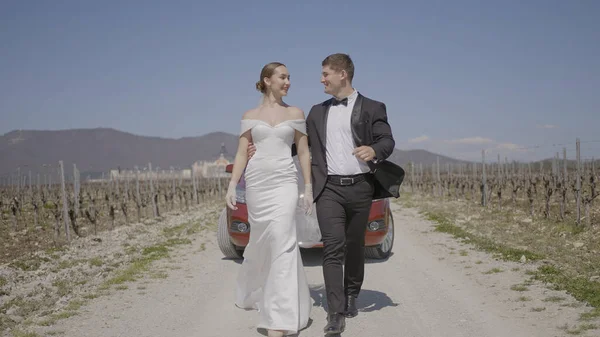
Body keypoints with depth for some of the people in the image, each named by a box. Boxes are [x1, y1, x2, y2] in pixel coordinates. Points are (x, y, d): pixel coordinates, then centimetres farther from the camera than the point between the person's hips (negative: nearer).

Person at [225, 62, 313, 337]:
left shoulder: (295, 113, 8)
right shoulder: (250, 116, 8)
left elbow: (303, 153, 7)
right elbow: (242, 153, 5)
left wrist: (308, 188, 3)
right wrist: (232, 186, -4)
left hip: (284, 183, -1)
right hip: (256, 182, 1)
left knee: (281, 242, -12)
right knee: (261, 241, 12)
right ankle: (253, 292, 41)